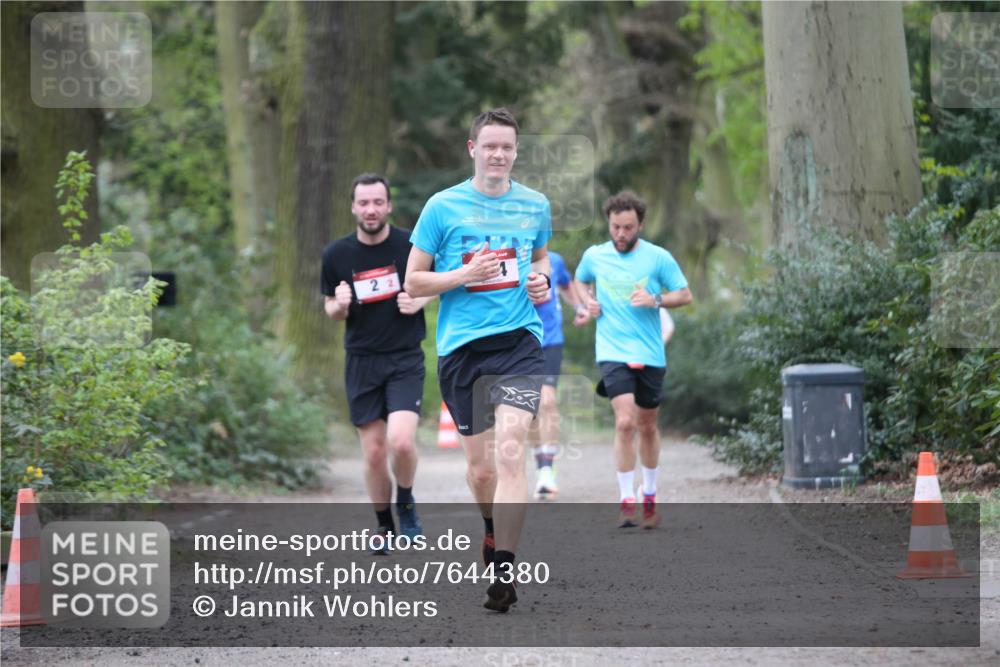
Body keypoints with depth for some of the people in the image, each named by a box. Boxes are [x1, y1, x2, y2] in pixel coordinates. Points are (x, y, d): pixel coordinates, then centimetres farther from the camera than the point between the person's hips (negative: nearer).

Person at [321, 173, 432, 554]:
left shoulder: (411, 245, -5)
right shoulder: (336, 255, 0)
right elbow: (331, 308, 12)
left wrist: (420, 300, -9)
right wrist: (339, 305, -11)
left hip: (406, 358, -2)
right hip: (361, 362, 2)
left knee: (401, 441, -19)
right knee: (374, 453, 2)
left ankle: (406, 504, 10)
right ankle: (384, 526, 21)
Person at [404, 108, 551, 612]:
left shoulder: (536, 206, 9)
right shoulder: (443, 206, 1)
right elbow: (413, 282, 3)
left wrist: (542, 278, 6)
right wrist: (465, 275, -13)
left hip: (519, 342, 0)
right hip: (460, 347, 0)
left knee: (509, 451, -18)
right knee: (479, 467, 7)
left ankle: (502, 571, -18)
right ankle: (494, 531, 40)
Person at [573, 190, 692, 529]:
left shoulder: (658, 257, -2)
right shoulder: (594, 256, 3)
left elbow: (685, 295, 3)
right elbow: (580, 281, 24)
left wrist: (656, 300, -15)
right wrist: (588, 303, 4)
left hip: (650, 355, 1)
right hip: (613, 352, -1)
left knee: (647, 427, 12)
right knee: (625, 422, -17)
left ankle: (649, 498, 30)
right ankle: (626, 502, -12)